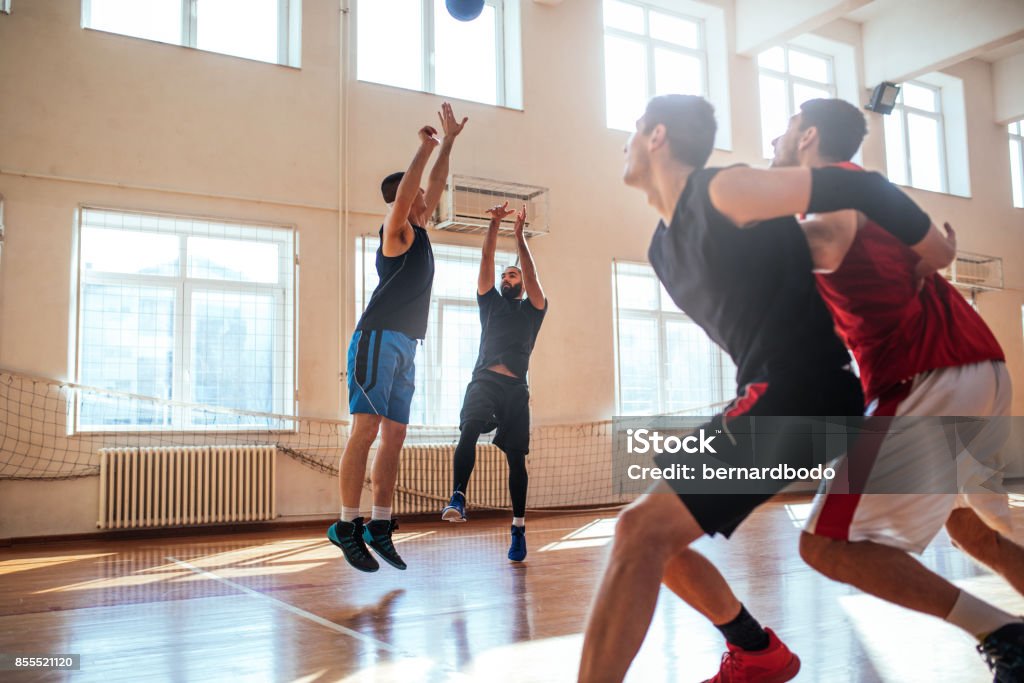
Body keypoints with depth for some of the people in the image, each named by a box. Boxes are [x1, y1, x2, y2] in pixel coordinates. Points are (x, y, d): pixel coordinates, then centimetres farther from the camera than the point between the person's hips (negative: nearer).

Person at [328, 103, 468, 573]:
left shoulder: (418, 231, 21)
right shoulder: (396, 231, -2)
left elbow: (435, 186, 30)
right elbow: (403, 194, -21)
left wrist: (448, 142, 28)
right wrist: (425, 147, -16)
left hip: (405, 345, 9)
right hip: (378, 338, -9)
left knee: (394, 436, 4)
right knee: (366, 428, -13)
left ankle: (380, 527, 7)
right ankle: (347, 526, -11)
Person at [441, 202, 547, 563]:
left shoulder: (532, 309, 18)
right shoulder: (490, 303, 22)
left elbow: (531, 273, 3)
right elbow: (486, 261, 12)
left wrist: (519, 235, -3)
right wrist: (494, 224, 3)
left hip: (516, 387, 0)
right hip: (484, 379, 0)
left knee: (516, 457, 0)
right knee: (469, 429, -30)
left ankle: (519, 528, 5)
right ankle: (458, 497, -36)